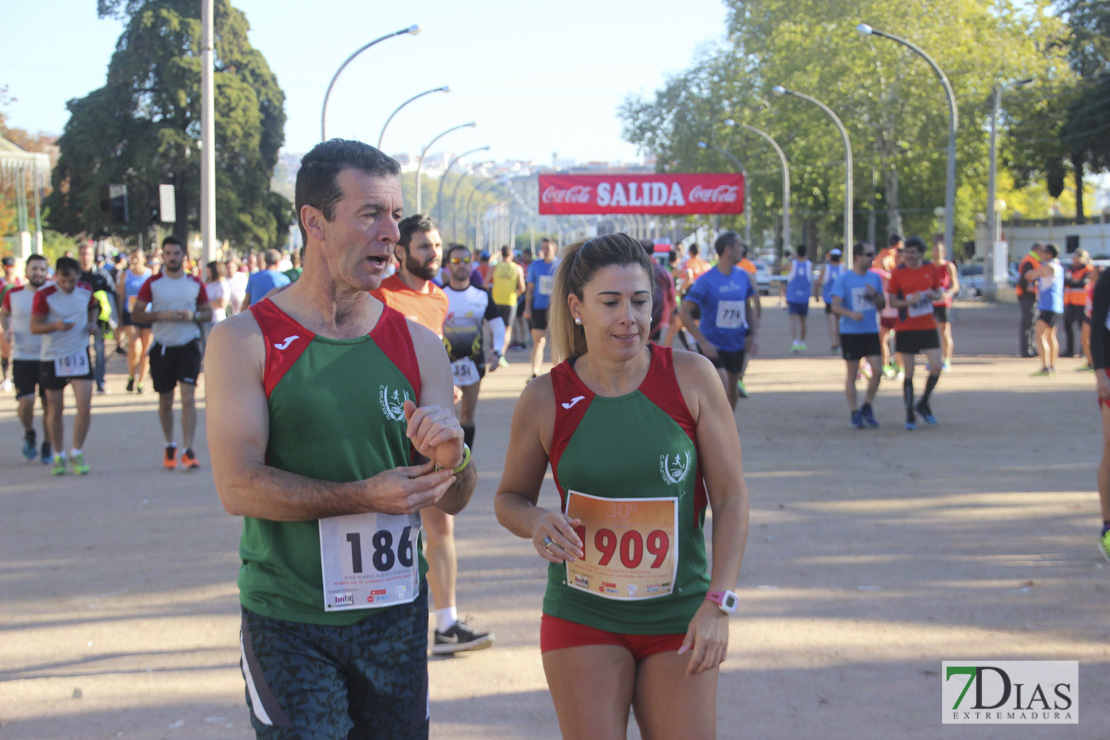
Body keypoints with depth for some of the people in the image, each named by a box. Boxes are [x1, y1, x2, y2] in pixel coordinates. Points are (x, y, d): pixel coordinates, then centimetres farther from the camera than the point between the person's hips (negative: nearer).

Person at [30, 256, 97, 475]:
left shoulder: (86, 290, -1)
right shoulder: (44, 295, -13)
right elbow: (34, 327, -10)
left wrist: (92, 323, 2)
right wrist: (56, 326, -28)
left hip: (79, 353, 2)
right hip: (52, 356, -2)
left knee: (85, 406, -10)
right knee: (55, 410, 6)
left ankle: (77, 454, 6)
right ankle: (58, 456, 23)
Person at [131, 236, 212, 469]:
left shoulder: (195, 284, 4)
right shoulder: (152, 284, 1)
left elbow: (208, 313, 10)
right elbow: (137, 314, -1)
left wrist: (193, 315, -11)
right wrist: (162, 315, -16)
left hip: (188, 345, -1)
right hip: (162, 347, 1)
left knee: (188, 397, -12)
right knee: (165, 401, 11)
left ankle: (188, 450, -12)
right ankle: (170, 446, 29)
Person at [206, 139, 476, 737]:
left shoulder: (418, 345, 5)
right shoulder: (244, 342, -6)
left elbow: (451, 502, 5)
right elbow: (239, 486, -15)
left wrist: (453, 458, -17)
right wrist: (365, 496, -21)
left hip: (395, 615, 4)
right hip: (287, 623, -3)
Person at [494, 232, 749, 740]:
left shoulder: (691, 378, -6)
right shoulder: (545, 400, -6)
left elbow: (730, 496, -4)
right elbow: (509, 497, 9)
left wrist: (718, 602, -14)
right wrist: (536, 522, -15)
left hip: (679, 619, 1)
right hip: (583, 619, 0)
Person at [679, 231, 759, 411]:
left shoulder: (743, 276, 3)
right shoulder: (706, 280, -15)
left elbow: (749, 308, 17)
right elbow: (684, 312, -16)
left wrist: (754, 335, 4)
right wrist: (703, 342, -20)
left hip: (736, 345, 6)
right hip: (713, 346, -6)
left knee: (732, 391, 15)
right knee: (721, 390, -17)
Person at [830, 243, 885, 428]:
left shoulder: (875, 277, 8)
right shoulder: (843, 279, -5)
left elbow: (882, 306, 12)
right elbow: (835, 306, -11)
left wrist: (875, 295, -9)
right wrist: (851, 313, -29)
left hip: (871, 332, 4)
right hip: (850, 333, -3)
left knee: (877, 370, -7)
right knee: (852, 374, 2)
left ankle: (867, 408, 12)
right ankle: (854, 413, 11)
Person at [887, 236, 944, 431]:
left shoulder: (931, 269, 2)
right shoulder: (898, 272, -4)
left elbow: (938, 293, 12)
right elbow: (893, 301, -2)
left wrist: (933, 295, -11)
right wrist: (909, 301, -21)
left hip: (928, 326, 2)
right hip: (905, 328, -2)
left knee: (936, 367, -8)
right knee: (908, 373, 0)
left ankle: (923, 404, 15)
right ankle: (909, 416, 10)